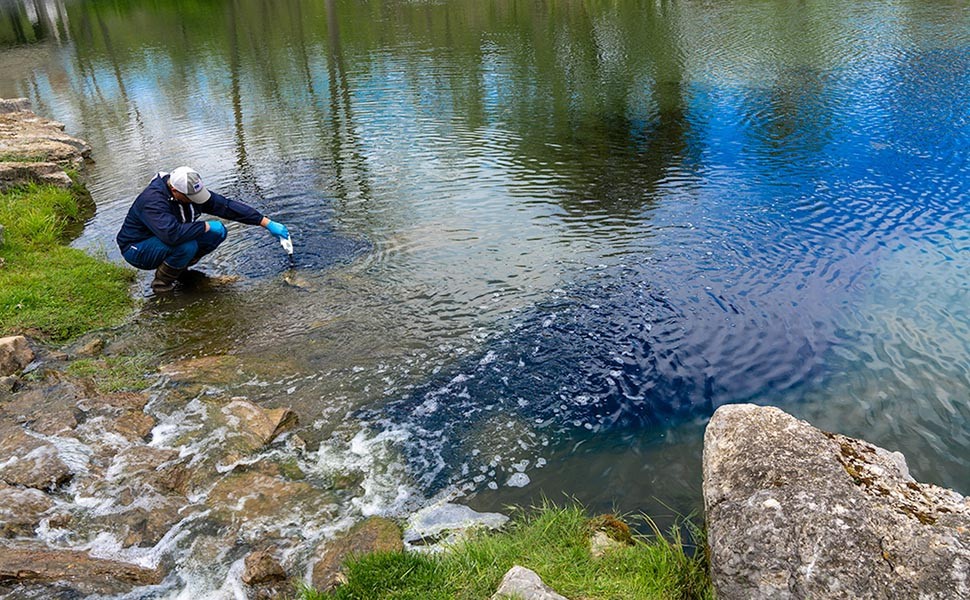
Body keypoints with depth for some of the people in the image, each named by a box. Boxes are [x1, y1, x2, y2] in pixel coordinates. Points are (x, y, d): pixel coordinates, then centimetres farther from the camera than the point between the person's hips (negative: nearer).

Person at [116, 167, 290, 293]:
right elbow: (172, 234, -47)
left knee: (218, 233, -9)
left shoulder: (191, 191, -11)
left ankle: (179, 266, 7)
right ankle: (161, 283, -11)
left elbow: (227, 205, -11)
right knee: (186, 246, -37)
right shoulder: (153, 199, -33)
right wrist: (206, 226, -33)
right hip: (137, 248, -7)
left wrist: (267, 223, -16)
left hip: (166, 239, 8)